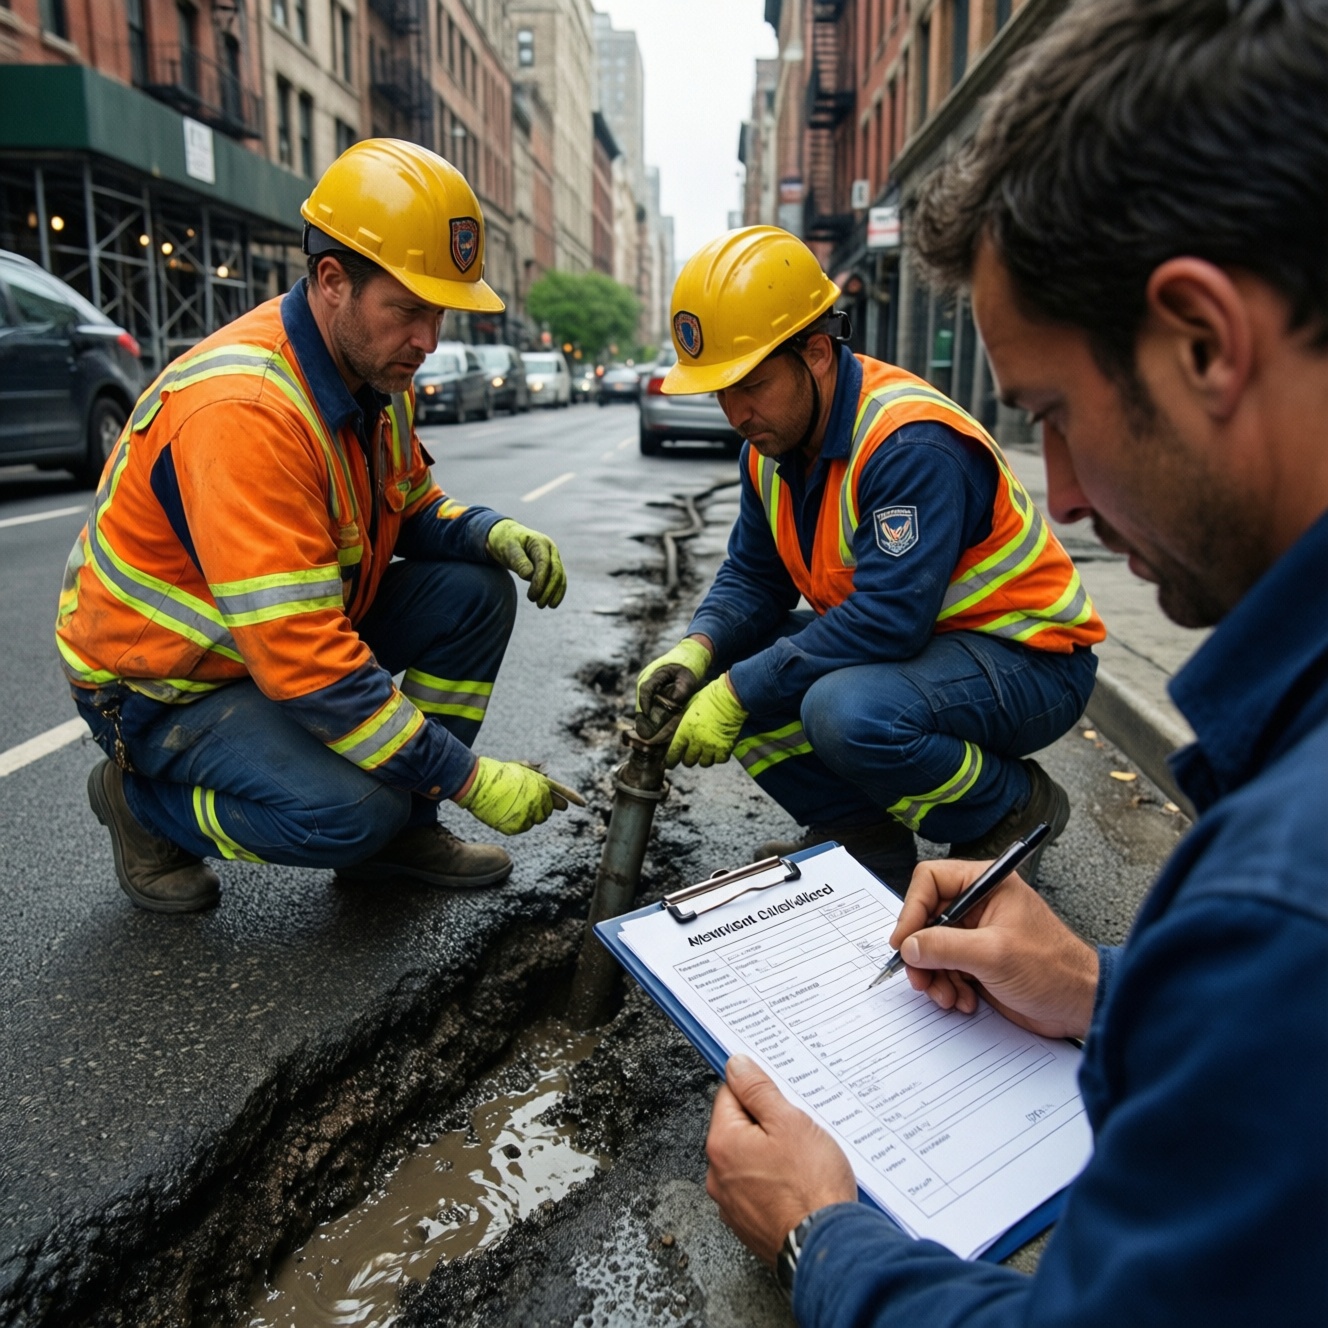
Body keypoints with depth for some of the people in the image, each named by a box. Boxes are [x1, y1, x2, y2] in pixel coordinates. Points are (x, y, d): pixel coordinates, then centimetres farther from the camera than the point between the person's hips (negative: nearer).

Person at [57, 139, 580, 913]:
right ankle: (142, 797, 2)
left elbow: (410, 508, 9)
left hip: (308, 630, 8)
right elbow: (302, 660, -36)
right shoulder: (242, 408, -33)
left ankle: (402, 828, 3)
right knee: (351, 809, -29)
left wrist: (492, 533, -15)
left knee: (475, 589, -9)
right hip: (164, 682, -8)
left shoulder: (375, 364, -4)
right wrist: (469, 778, -32)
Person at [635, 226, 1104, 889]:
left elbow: (887, 618, -34)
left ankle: (1017, 808, -6)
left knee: (847, 710, -37)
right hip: (904, 641, 9)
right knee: (725, 668, -5)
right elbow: (752, 577, 4)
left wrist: (739, 692, -31)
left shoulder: (911, 444, -28)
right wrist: (696, 651, -17)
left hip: (1027, 657, -8)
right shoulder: (771, 447, 0)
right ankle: (865, 837, 5)